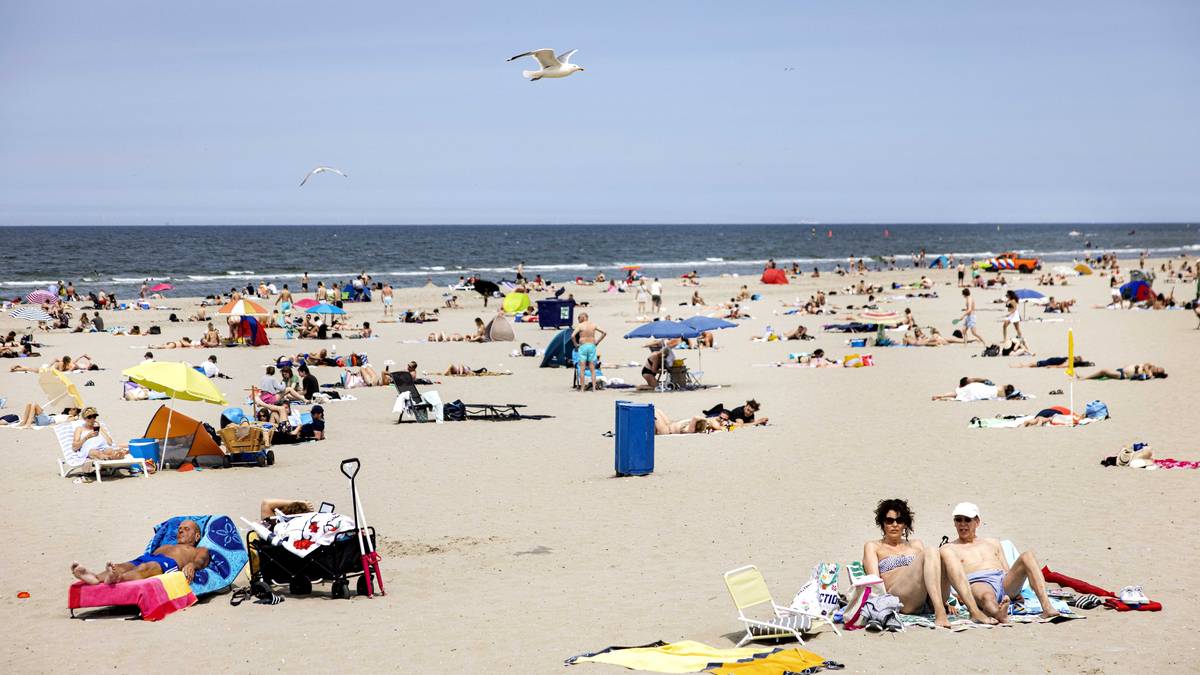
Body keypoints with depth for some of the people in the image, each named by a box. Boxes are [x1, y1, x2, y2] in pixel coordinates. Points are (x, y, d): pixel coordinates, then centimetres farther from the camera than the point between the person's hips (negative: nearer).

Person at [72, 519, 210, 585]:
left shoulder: (200, 551, 30)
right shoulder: (165, 546, 47)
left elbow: (200, 561, 5)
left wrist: (191, 565, -21)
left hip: (170, 563, -6)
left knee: (146, 567, -40)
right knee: (121, 567, -28)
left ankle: (117, 578, -71)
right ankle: (95, 578, -59)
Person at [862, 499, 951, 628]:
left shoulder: (916, 545, 33)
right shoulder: (873, 547, 22)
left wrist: (944, 600, 1)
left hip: (924, 602, 3)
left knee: (933, 554, -25)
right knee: (928, 554, -26)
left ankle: (940, 610, -44)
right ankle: (939, 613, -47)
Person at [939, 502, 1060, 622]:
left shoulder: (993, 543, 33)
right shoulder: (948, 549, 22)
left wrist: (1015, 591, 4)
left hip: (1003, 582, 4)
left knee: (1027, 556, -23)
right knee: (987, 596, -42)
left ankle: (1046, 607, -39)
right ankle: (998, 613, -79)